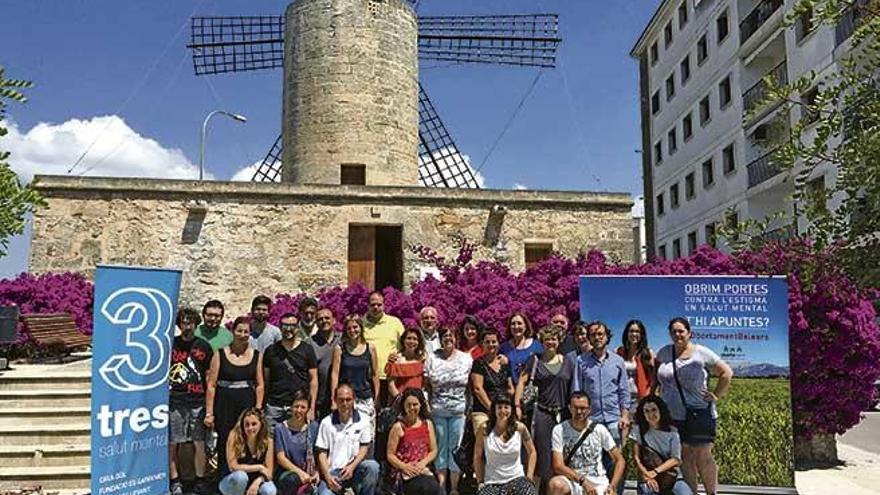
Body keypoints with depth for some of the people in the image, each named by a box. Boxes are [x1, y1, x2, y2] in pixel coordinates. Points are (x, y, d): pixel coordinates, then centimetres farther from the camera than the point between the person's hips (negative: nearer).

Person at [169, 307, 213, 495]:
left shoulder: (204, 346, 7)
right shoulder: (170, 344, 4)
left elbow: (209, 377, 10)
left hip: (198, 402, 1)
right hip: (174, 402, -1)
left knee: (199, 443, 3)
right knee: (172, 444, 3)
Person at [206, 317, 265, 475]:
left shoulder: (256, 355, 7)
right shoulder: (220, 354, 1)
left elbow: (259, 385, 7)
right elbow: (211, 385, -1)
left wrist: (258, 409, -2)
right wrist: (209, 413, -5)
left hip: (248, 404, 1)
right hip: (224, 404, -1)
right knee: (224, 442, 1)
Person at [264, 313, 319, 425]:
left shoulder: (307, 349, 4)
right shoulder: (271, 350, 9)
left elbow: (313, 379, 3)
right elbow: (265, 379, 12)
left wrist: (311, 408, -2)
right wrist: (261, 406, 4)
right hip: (274, 407, 2)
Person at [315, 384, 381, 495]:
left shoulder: (363, 421, 1)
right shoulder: (326, 422, 1)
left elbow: (364, 448, 3)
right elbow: (322, 452, 0)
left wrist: (352, 467, -14)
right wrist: (327, 476, -14)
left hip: (354, 469, 1)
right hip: (332, 471, -1)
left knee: (372, 466, -29)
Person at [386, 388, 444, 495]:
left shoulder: (428, 424, 11)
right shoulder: (398, 427, -1)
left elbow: (433, 451, 11)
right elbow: (390, 455, -1)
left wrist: (423, 463, -7)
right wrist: (404, 467, -16)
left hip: (423, 470, 4)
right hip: (404, 473, -4)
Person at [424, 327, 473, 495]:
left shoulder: (466, 358, 3)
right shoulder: (432, 358, 3)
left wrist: (470, 408, 1)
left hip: (459, 410, 0)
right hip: (437, 410, 0)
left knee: (456, 448, 4)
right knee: (440, 447, 6)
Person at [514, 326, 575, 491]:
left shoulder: (567, 362, 9)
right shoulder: (535, 361, 5)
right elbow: (521, 382, 0)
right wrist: (517, 406, -9)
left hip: (563, 414, 2)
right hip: (542, 413, -2)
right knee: (543, 452, 0)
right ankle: (545, 486, 8)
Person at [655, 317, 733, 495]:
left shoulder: (702, 353, -5)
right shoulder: (664, 353, 6)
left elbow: (727, 373, -1)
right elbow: (656, 375, 19)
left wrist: (717, 395, -4)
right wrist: (661, 391, 6)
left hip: (699, 414, -3)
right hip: (673, 415, 4)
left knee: (703, 457, -3)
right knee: (685, 458, 9)